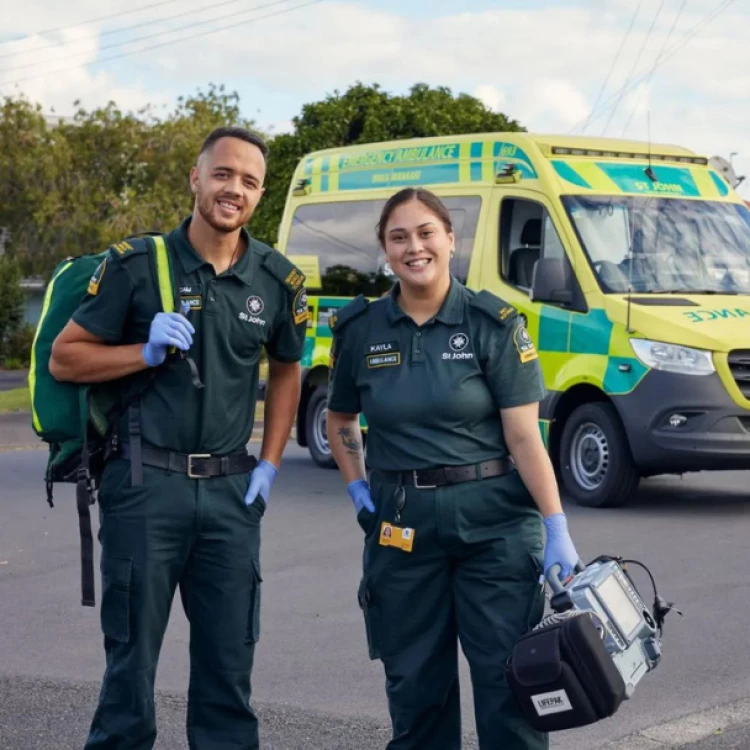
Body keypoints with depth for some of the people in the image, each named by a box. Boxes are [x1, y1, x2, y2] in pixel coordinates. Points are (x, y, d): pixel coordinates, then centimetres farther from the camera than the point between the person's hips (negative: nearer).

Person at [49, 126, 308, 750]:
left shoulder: (278, 281, 5)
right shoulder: (136, 265, -4)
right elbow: (64, 359, 0)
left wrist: (269, 465, 10)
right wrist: (148, 351, -15)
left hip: (230, 489, 3)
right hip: (146, 483, -3)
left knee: (229, 664, 8)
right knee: (132, 658, 3)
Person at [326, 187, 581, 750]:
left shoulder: (493, 323, -5)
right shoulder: (360, 330, 3)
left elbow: (524, 436, -8)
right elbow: (340, 419, 20)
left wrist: (558, 529, -15)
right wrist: (356, 486, 6)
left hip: (495, 523, -3)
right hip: (400, 527, 3)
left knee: (508, 679, -1)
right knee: (414, 683, 10)